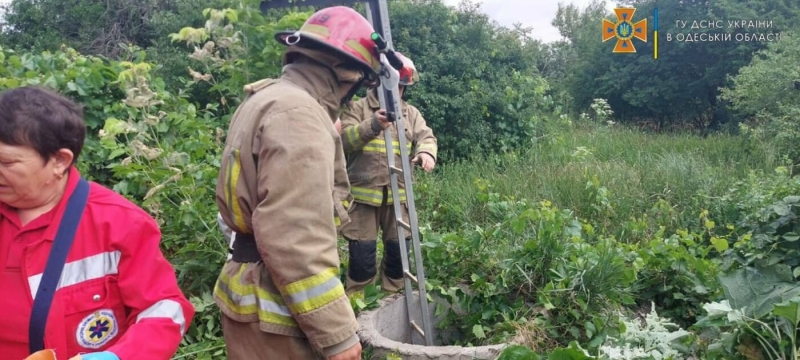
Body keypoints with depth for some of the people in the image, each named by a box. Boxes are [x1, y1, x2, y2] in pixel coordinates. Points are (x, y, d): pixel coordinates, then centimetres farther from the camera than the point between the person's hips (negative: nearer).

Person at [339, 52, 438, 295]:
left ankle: (392, 296, 28)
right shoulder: (358, 108, 3)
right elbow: (344, 140, -10)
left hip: (398, 193, 4)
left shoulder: (411, 113, 15)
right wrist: (371, 125, -27)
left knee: (398, 248, 9)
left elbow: (426, 136, 1)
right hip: (364, 192, -3)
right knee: (362, 251, -2)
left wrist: (426, 152, -24)